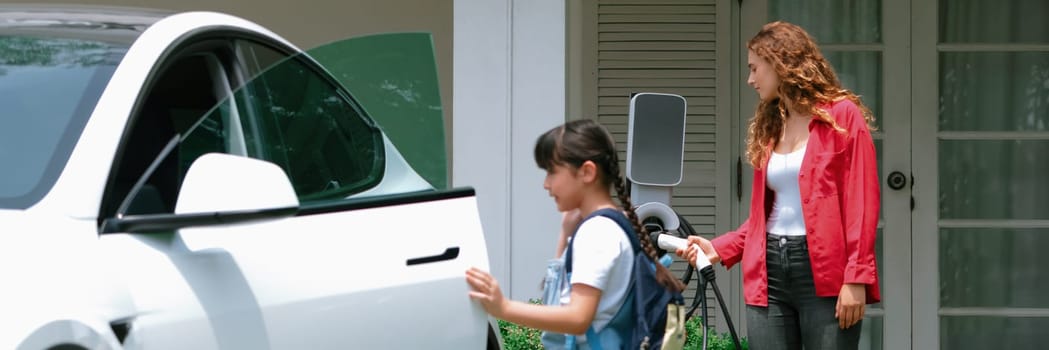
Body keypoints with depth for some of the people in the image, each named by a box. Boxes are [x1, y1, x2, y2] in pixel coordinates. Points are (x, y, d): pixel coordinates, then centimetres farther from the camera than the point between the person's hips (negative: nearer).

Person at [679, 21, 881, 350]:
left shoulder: (842, 116, -1)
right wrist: (719, 248, 7)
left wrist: (855, 278, -15)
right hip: (768, 272, 6)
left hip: (824, 272, -6)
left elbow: (861, 204, -7)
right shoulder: (769, 126, 18)